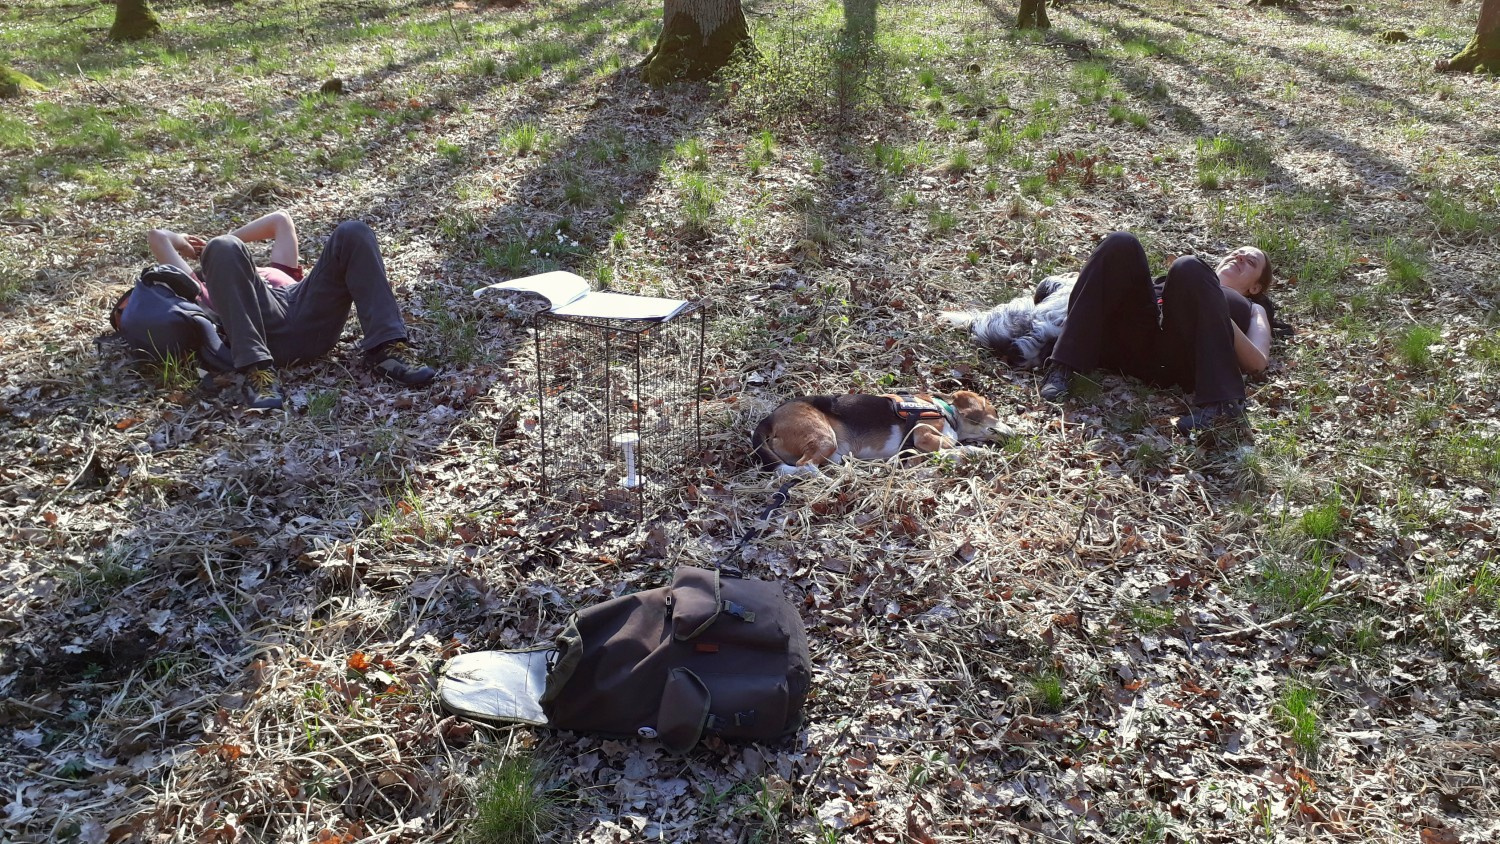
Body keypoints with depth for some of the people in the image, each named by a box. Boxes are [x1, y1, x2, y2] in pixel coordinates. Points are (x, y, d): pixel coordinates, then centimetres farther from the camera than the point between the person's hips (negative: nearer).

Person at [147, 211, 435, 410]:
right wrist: (210, 247, 54)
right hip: (263, 328, -2)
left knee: (353, 233, -13)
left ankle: (386, 347, -31)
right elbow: (157, 236, 39)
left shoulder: (274, 273, 47)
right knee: (223, 249, -22)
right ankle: (258, 368, -37)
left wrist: (228, 239, 53)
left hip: (314, 321, 2)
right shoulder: (203, 291, 38)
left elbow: (281, 219, 51)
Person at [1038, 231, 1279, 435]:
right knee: (1121, 244, -13)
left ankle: (1220, 403, -38)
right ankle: (1064, 368, -27)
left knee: (1188, 269, -26)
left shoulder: (1252, 308, 35)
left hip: (1182, 358, -2)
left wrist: (1218, 316, -3)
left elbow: (1257, 363, 13)